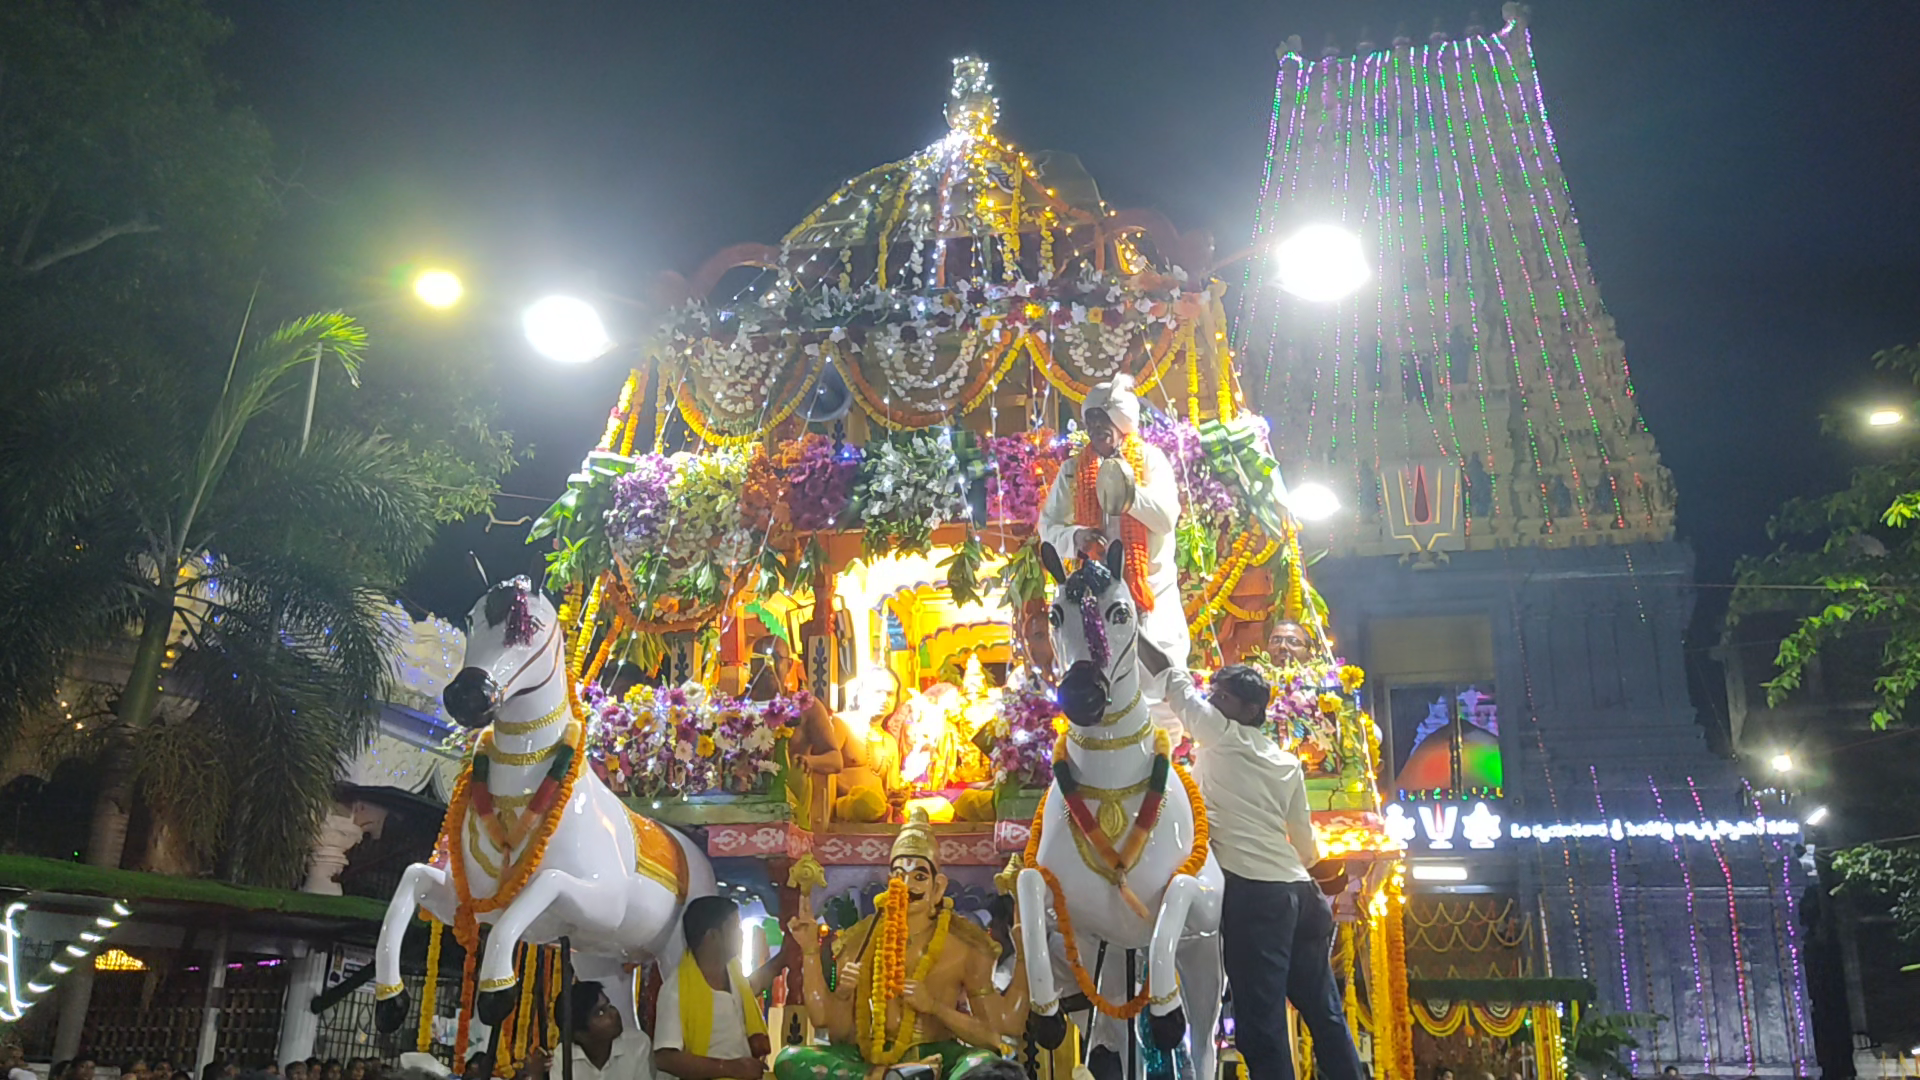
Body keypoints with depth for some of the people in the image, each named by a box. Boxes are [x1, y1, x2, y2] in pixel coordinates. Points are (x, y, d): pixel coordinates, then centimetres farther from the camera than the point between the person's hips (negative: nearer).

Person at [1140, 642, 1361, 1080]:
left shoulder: (1222, 735, 0)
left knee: (1262, 1020, -8)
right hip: (1299, 890, 8)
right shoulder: (1287, 763, 18)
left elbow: (1172, 677, 4)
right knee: (1325, 1012, 13)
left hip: (1253, 891, -8)